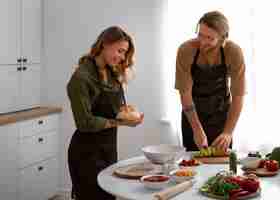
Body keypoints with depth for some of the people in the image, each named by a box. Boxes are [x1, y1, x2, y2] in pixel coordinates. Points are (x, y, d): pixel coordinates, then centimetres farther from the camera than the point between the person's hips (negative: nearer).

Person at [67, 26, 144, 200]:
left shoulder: (113, 74, 5)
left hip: (109, 148, 8)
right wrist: (120, 122, -20)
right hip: (87, 152, -7)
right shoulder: (81, 77, -18)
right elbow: (85, 122, -20)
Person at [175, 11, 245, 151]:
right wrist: (197, 130, -26)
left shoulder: (234, 52, -24)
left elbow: (238, 96, -20)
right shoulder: (186, 50, -25)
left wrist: (228, 132, -27)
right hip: (192, 114, 0)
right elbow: (185, 93, -21)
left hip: (222, 113, 0)